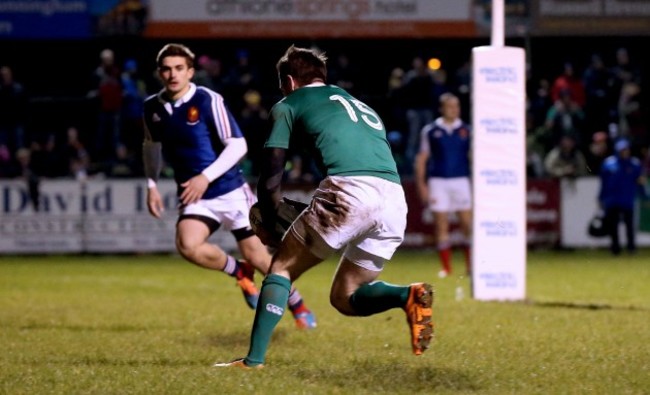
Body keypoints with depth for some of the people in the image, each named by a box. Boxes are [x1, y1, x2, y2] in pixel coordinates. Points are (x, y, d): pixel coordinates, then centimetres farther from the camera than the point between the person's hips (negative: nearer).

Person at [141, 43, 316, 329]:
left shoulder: (208, 101, -16)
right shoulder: (152, 107, 0)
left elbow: (238, 145, -17)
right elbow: (151, 145, 21)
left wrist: (206, 177, -24)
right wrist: (151, 185, 13)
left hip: (230, 191, -4)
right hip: (194, 197, 4)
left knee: (257, 256, 4)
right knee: (187, 246, -24)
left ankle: (297, 304, 29)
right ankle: (240, 273, 5)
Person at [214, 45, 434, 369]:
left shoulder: (289, 105, 19)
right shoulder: (362, 107, 36)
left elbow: (270, 180, 13)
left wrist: (270, 228, 28)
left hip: (349, 189, -6)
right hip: (395, 200, 6)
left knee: (282, 267, 12)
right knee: (344, 298, 18)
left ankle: (254, 358, 0)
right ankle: (409, 296, -8)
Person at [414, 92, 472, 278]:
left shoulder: (466, 131, 6)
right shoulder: (430, 130, 4)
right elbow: (422, 159, 7)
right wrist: (421, 185, -1)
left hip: (461, 181, 0)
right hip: (438, 181, 0)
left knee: (467, 224, -4)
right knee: (441, 225, -1)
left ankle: (470, 266, 4)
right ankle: (446, 268, 5)